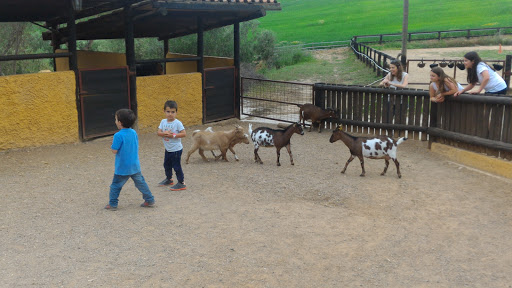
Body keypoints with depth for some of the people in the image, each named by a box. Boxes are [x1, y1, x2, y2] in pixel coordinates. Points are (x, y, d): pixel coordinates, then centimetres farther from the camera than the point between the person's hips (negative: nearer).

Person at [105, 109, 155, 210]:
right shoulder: (134, 133, 2)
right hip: (135, 166, 6)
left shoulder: (118, 135, -19)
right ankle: (150, 200, 17)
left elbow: (114, 151, -17)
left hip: (123, 168, -6)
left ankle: (112, 204, 15)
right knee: (140, 183, 14)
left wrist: (112, 144, 3)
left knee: (115, 185, 9)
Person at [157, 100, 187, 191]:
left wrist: (173, 135, -24)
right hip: (168, 149, 7)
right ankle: (169, 179, 44)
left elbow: (184, 133, -19)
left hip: (176, 149, -7)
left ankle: (181, 183, 9)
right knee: (167, 165, 22)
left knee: (176, 166, -3)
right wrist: (164, 133, -23)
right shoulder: (163, 122, 1)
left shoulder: (177, 123, -16)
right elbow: (158, 132, -3)